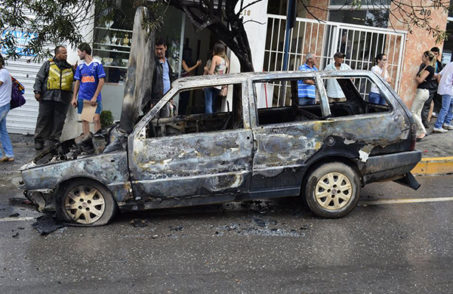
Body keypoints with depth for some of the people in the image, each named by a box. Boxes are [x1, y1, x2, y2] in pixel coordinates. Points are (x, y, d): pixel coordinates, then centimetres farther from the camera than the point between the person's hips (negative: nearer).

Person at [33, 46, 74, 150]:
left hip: (63, 98, 2)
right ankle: (39, 140, 8)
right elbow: (39, 78, 4)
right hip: (47, 97, -2)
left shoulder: (70, 67, 16)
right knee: (44, 118, 0)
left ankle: (54, 140, 10)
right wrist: (37, 91, -5)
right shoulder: (48, 64, 8)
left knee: (59, 120, 2)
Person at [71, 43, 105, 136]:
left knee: (96, 119, -10)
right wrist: (74, 98, 6)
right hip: (82, 97, 4)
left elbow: (101, 81, -7)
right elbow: (77, 82, 13)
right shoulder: (80, 65, 10)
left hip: (95, 98, -4)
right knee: (84, 119, 6)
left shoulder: (97, 64, -4)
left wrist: (95, 97, -13)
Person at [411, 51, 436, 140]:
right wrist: (419, 78, -9)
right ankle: (420, 132, 15)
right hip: (422, 91, 10)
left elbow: (420, 80, -20)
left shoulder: (429, 68, -15)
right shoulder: (426, 67, 15)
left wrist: (417, 77, 0)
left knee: (412, 113, -7)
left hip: (422, 92, -10)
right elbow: (418, 78, 12)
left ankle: (422, 131, -3)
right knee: (417, 113, 12)